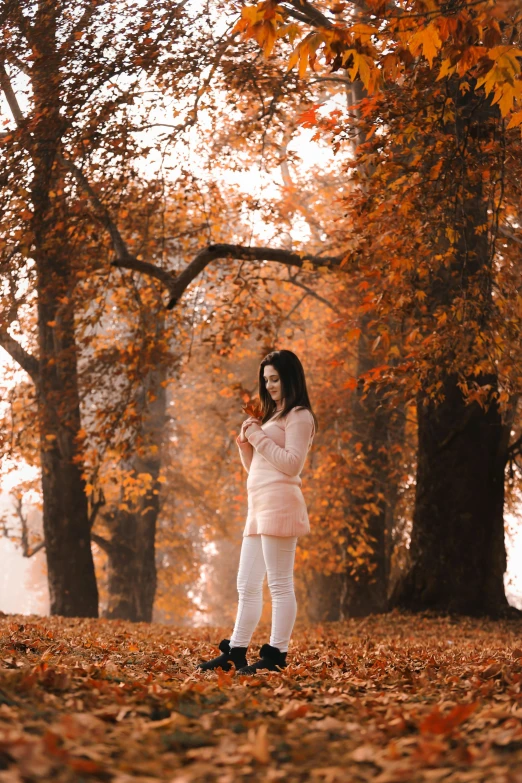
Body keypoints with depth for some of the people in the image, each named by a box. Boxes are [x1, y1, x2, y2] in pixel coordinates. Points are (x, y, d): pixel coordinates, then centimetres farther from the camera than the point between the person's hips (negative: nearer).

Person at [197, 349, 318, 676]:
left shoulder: (299, 416, -3)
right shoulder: (272, 416, 24)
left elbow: (292, 464, -14)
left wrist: (259, 438, -10)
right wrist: (245, 441, 9)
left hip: (279, 504, -10)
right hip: (260, 506, 10)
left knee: (280, 584, -8)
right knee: (247, 585, 10)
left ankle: (277, 654, -7)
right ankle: (235, 652, 14)